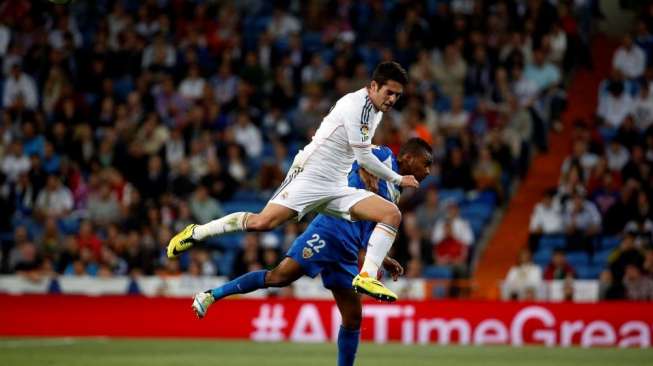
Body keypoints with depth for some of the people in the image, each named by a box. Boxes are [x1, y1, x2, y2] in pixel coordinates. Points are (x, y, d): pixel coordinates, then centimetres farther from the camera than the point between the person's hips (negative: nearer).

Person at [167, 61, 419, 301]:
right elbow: (364, 157, -14)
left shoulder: (376, 109, 15)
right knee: (262, 222, -21)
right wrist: (397, 180, -4)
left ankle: (367, 277, -19)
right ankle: (196, 233, -1)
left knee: (392, 214, -9)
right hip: (310, 176, -8)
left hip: (337, 188, 8)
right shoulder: (357, 104, -13)